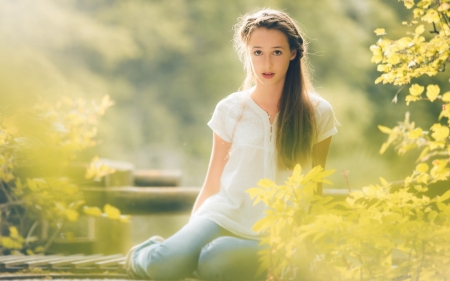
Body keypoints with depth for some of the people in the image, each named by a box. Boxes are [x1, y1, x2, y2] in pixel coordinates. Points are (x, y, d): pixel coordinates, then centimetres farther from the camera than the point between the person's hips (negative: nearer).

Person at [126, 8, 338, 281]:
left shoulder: (317, 114, 2)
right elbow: (212, 184, 8)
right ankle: (144, 255, 5)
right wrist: (190, 236, 3)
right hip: (223, 217, 1)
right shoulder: (230, 110, 4)